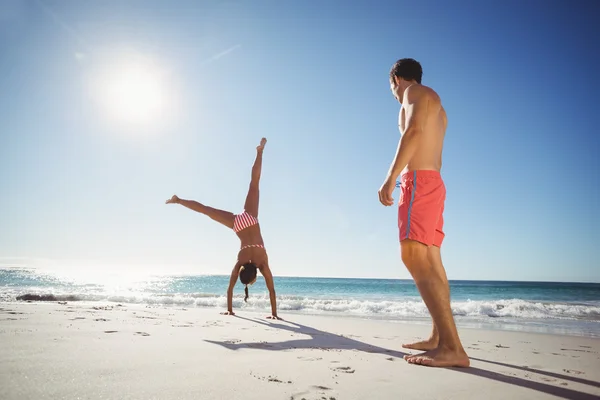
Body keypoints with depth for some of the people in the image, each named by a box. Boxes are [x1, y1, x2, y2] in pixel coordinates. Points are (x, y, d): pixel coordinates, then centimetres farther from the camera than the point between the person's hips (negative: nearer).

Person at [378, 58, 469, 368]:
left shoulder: (416, 92, 0)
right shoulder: (435, 106, 27)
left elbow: (413, 131, -18)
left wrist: (391, 177, -25)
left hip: (418, 179, -10)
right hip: (434, 182, 10)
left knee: (414, 257, -20)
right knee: (431, 262, 10)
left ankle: (452, 348, -26)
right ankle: (438, 338, 16)